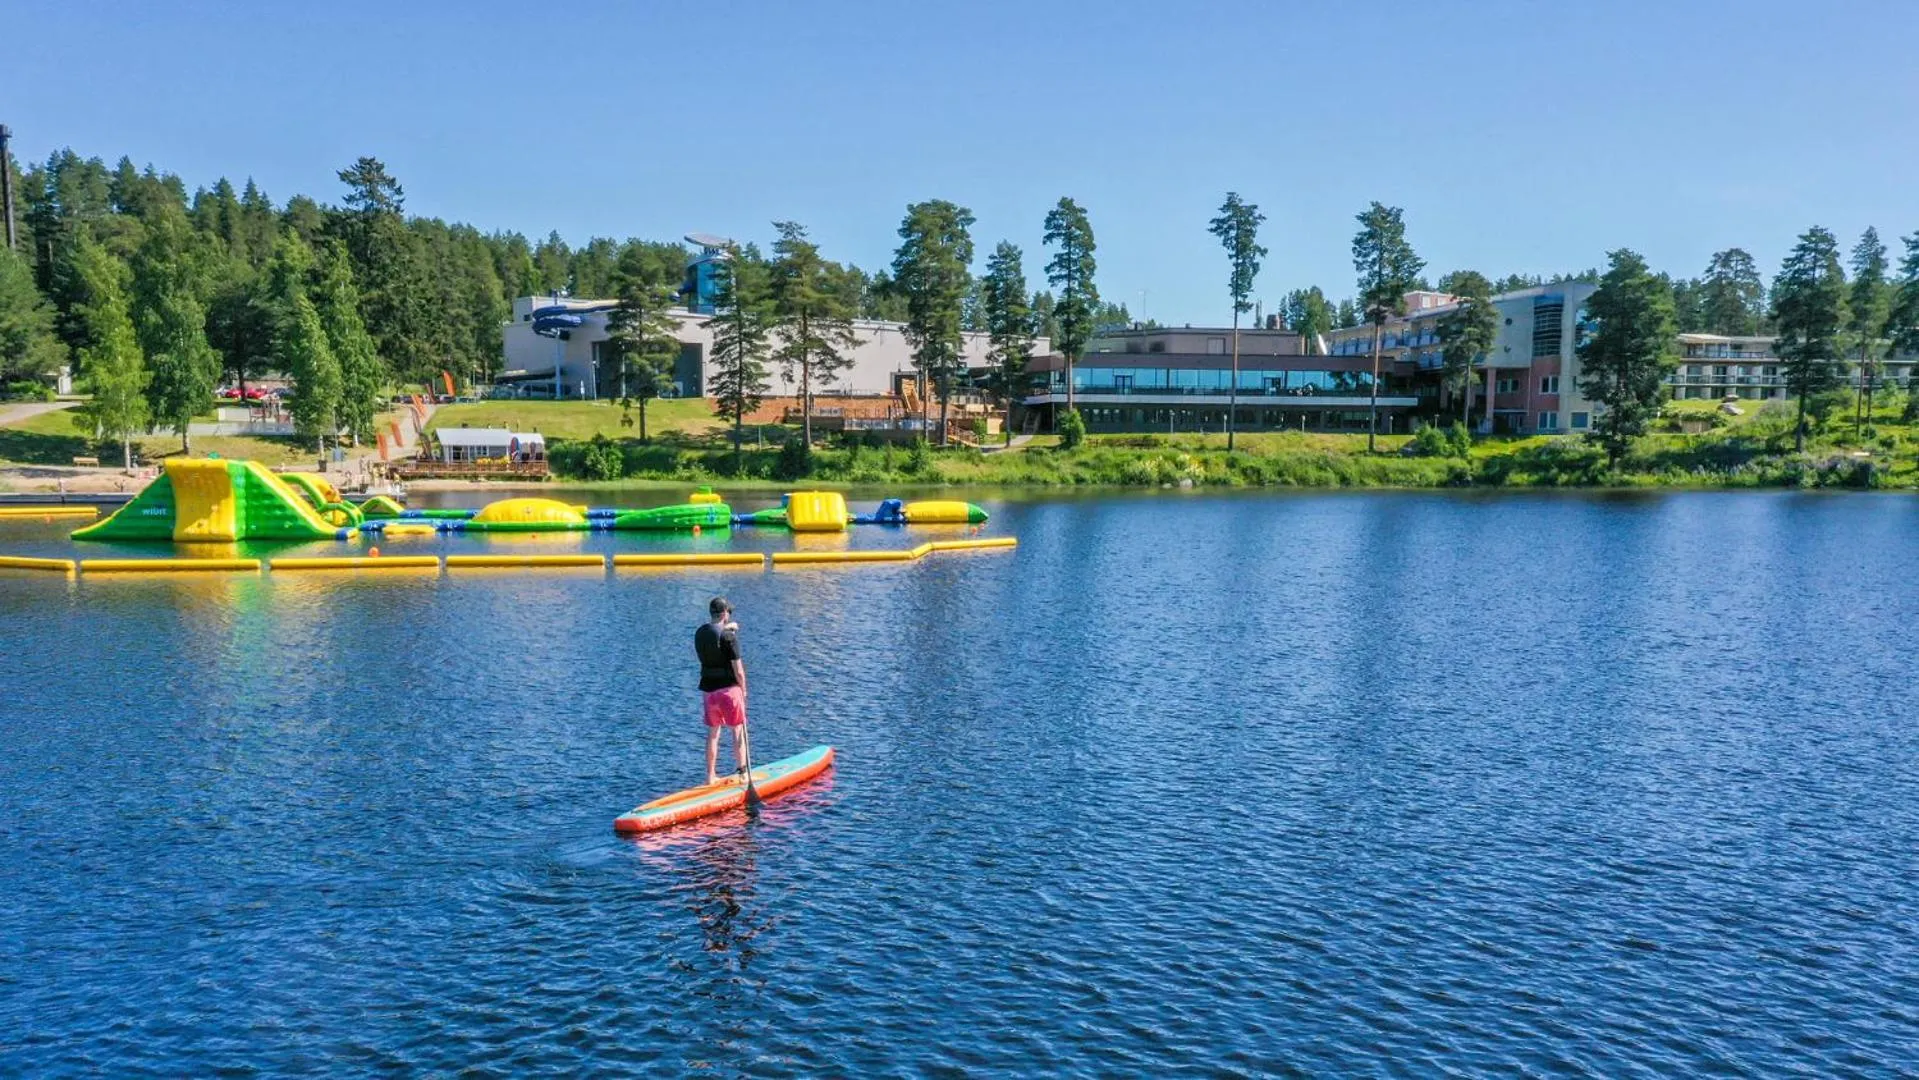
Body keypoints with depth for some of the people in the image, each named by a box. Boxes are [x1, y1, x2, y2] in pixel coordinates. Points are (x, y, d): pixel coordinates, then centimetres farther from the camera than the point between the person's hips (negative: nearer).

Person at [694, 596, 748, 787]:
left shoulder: (700, 633, 1)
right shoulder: (729, 636, -17)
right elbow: (738, 670, -15)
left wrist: (725, 628, 29)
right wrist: (744, 690, -2)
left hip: (707, 690, 6)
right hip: (728, 688, -5)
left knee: (712, 733, 14)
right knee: (738, 730, 9)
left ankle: (711, 776, 18)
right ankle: (743, 772, 13)